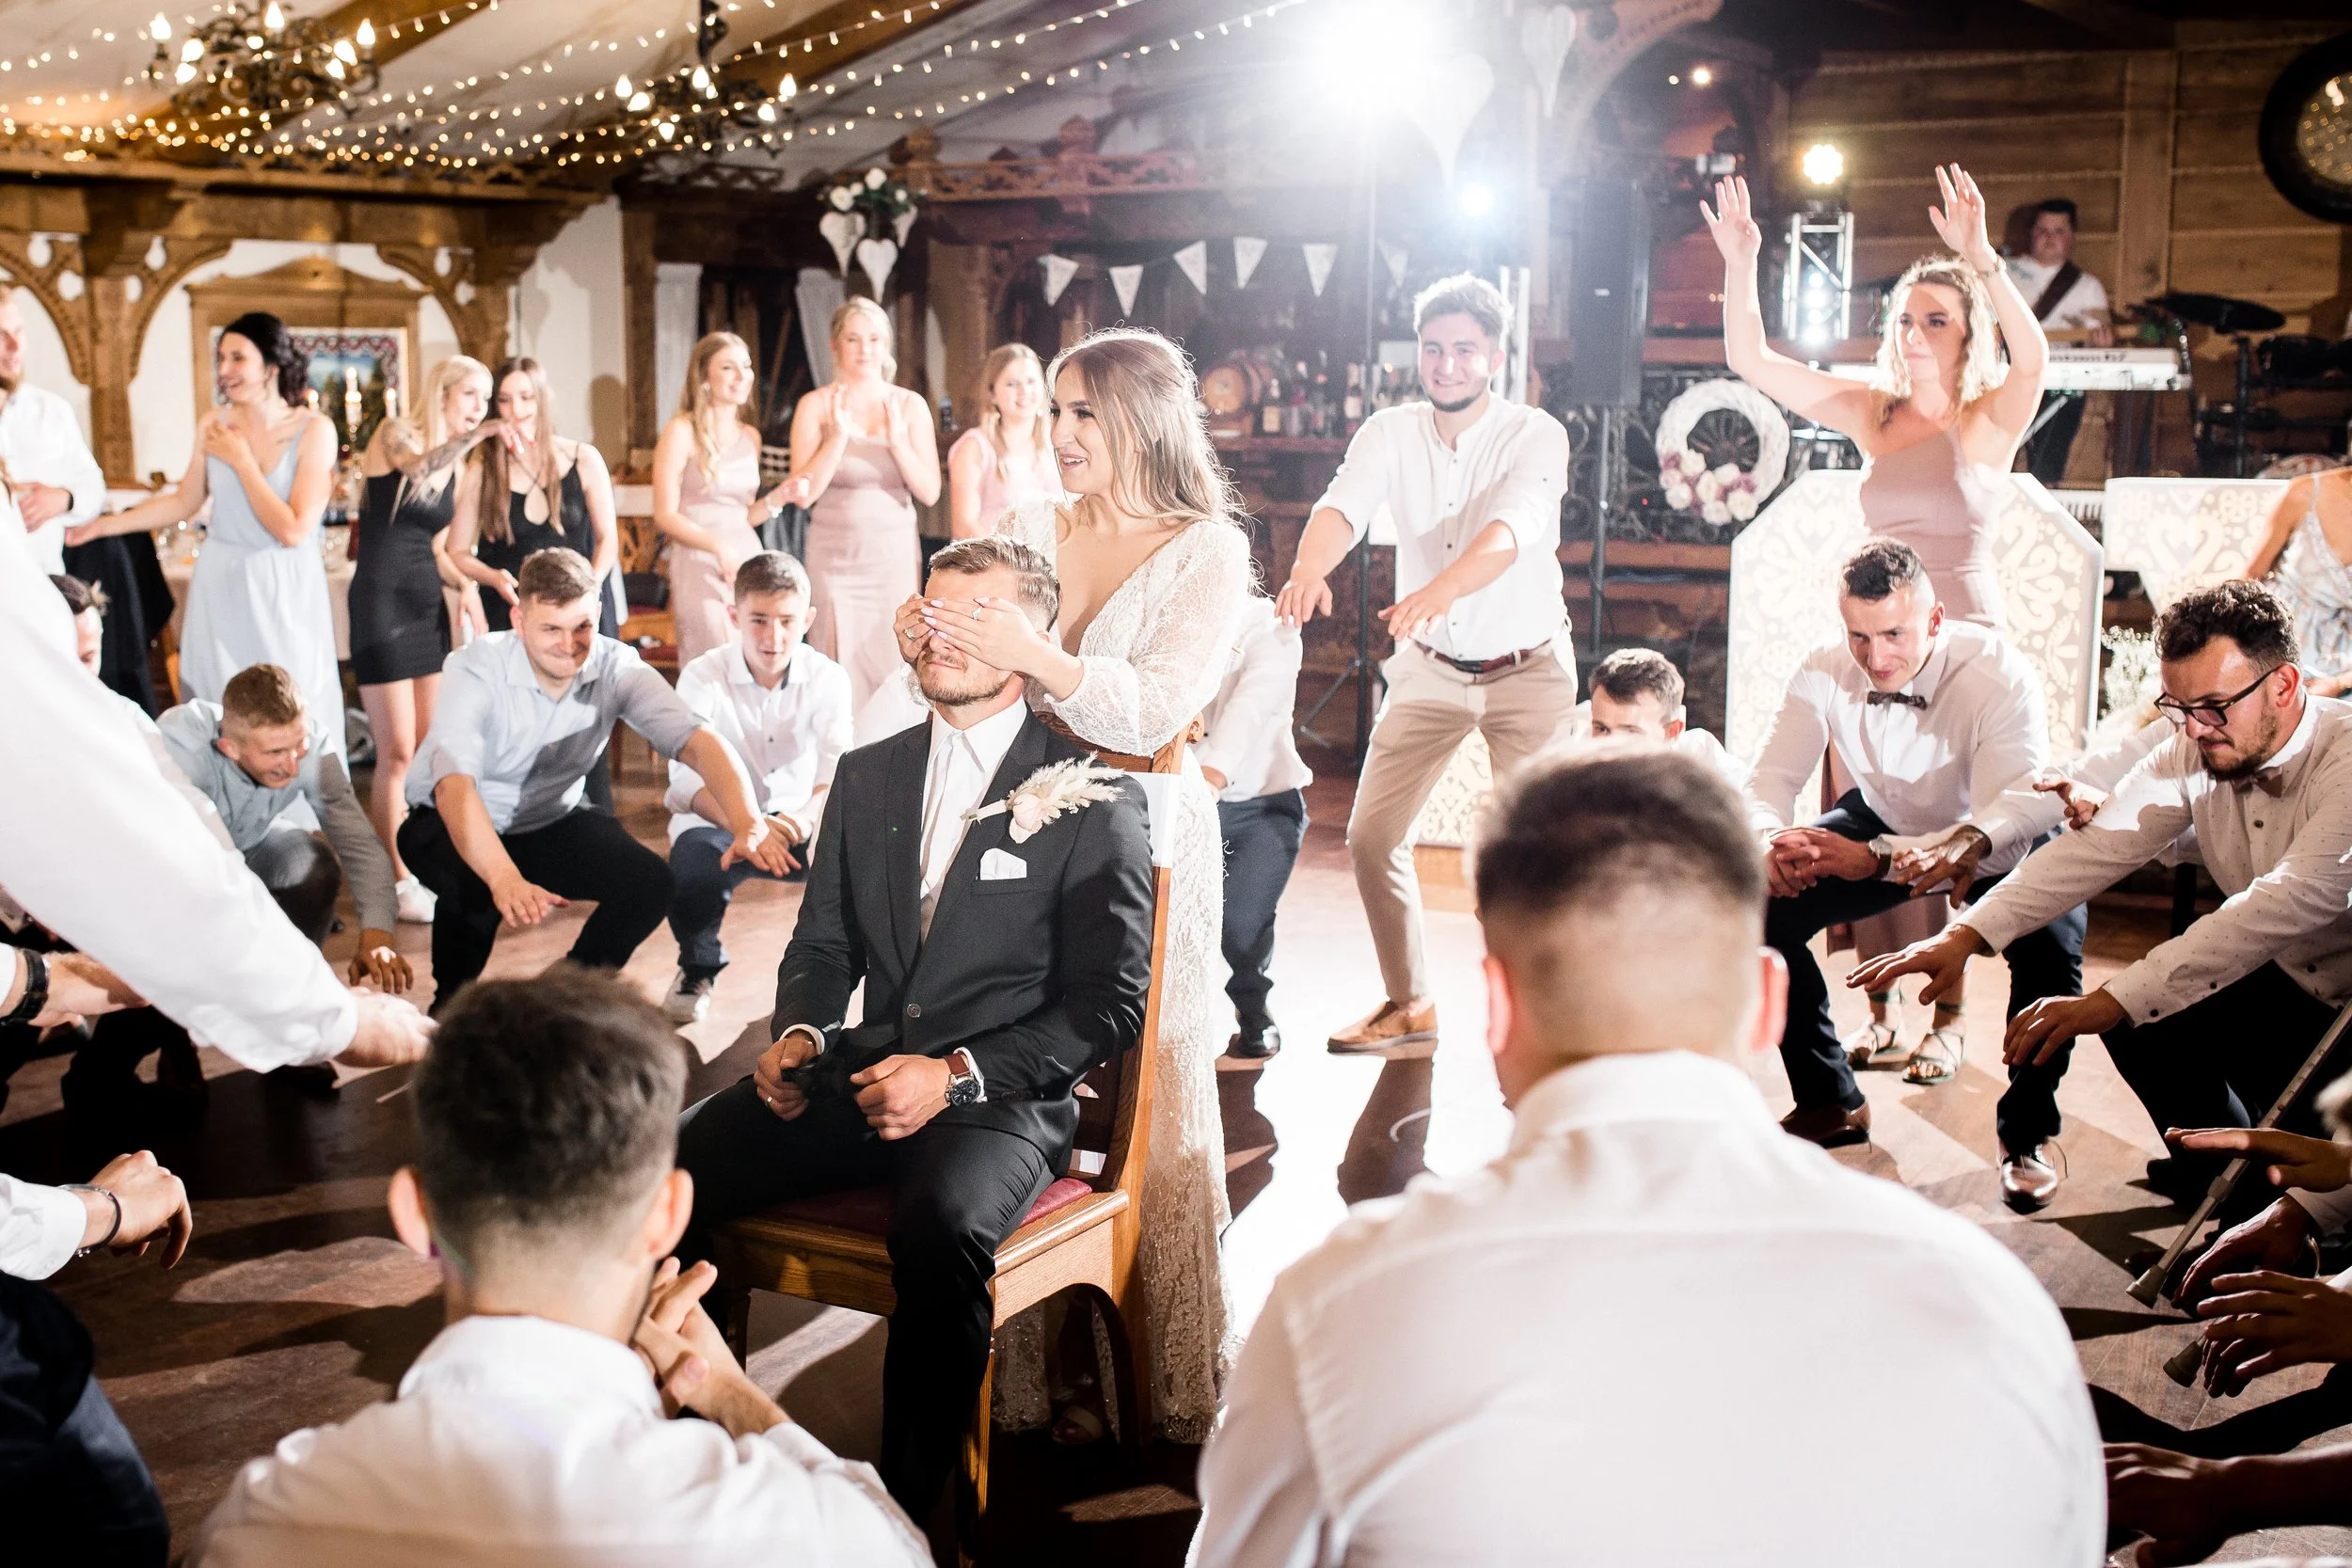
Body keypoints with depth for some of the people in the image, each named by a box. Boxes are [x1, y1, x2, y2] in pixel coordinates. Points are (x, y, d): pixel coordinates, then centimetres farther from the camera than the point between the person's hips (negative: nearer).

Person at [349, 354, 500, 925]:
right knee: (398, 751, -8)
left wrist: (467, 586, 2)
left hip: (427, 607, 8)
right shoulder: (395, 434, -7)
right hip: (381, 601, -7)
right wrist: (474, 437, -43)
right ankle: (399, 883, -2)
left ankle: (422, 866, 16)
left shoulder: (453, 468, 14)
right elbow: (419, 468, -30)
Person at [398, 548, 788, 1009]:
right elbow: (455, 784, -44)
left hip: (552, 820, 4)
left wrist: (749, 824, -51)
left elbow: (696, 740, -31)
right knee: (477, 891, -35)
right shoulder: (475, 671, -29)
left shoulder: (617, 667, -19)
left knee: (650, 882, -19)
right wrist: (506, 879, -62)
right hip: (452, 826, -3)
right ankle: (452, 1002, -3)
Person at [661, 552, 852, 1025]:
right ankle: (698, 968, 0)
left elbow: (839, 769, -18)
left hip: (798, 816, 1)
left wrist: (809, 815, -42)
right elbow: (686, 777, -24)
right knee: (691, 866, -34)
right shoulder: (702, 677, -14)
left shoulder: (827, 677, -9)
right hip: (720, 817, -1)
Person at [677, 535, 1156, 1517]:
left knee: (942, 1226, -37)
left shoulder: (1090, 799, -1)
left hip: (1004, 1100, -5)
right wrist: (799, 1034, -1)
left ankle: (909, 1507, -21)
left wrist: (957, 1074, -16)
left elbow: (1111, 1004, -5)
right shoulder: (867, 777, 16)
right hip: (865, 1072, 5)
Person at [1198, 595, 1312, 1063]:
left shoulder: (1267, 624, -10)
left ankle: (1253, 1009, 14)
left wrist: (1215, 770, -44)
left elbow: (1254, 703, -27)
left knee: (1239, 921, -19)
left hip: (1261, 800, -2)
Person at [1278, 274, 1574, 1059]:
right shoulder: (1390, 433, -7)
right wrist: (1308, 568, -48)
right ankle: (1409, 1004, 18)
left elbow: (1509, 530, -35)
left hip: (1527, 667, -3)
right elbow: (1343, 506, -25)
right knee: (1371, 835, 0)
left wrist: (1439, 591, -55)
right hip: (1429, 667, 3)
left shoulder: (1536, 436, -17)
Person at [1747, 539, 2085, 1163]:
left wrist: (1875, 859, -52)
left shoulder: (2001, 677, -33)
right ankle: (1831, 1102, 4)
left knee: (2050, 942, -32)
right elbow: (1772, 777, -19)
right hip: (1885, 821, 4)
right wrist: (1770, 838, -45)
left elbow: (2005, 833, -39)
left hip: (1997, 841, -3)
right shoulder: (1825, 674, -22)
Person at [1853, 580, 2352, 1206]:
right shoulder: (2194, 752, -5)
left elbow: (2282, 906, -36)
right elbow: (2096, 848, -12)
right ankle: (2226, 1170, 17)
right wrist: (1967, 933, -26)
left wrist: (2111, 1002, -42)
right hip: (2286, 984, 7)